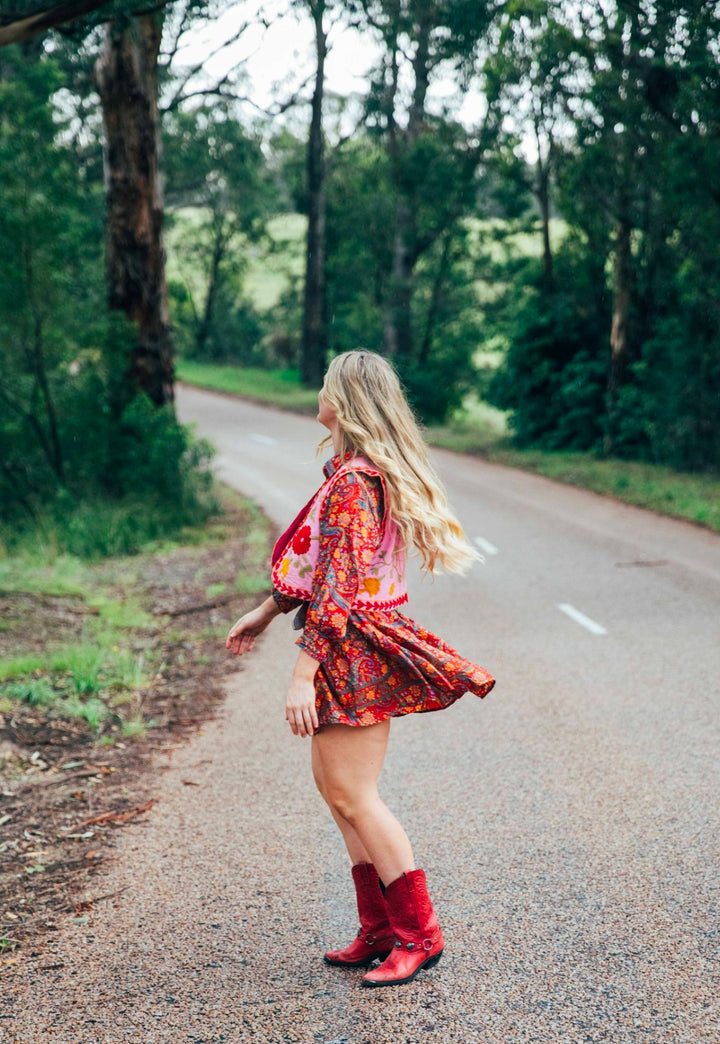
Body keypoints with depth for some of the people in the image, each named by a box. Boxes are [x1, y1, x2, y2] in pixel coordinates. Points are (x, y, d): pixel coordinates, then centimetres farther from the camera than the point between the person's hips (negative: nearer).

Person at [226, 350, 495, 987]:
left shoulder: (352, 483, -19)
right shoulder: (371, 473, 12)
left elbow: (338, 589, -23)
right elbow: (318, 564, 22)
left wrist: (304, 674, -23)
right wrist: (266, 611, 26)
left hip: (354, 651, -10)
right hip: (358, 651, 10)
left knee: (352, 796, -3)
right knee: (335, 783, 14)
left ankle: (419, 934, 6)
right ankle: (380, 929, 21)